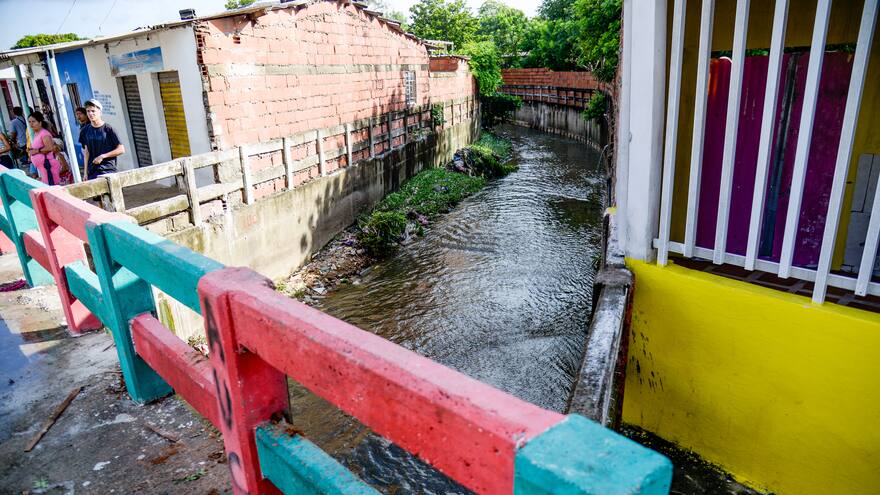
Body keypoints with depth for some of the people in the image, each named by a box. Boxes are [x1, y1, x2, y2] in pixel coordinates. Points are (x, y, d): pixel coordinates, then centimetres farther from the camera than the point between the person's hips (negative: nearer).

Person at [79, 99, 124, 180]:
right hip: (92, 172, 4)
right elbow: (86, 152, 16)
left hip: (108, 170, -4)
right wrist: (86, 172, 11)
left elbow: (121, 149, -4)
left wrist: (102, 156, -9)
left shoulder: (108, 129, -4)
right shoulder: (85, 131, 9)